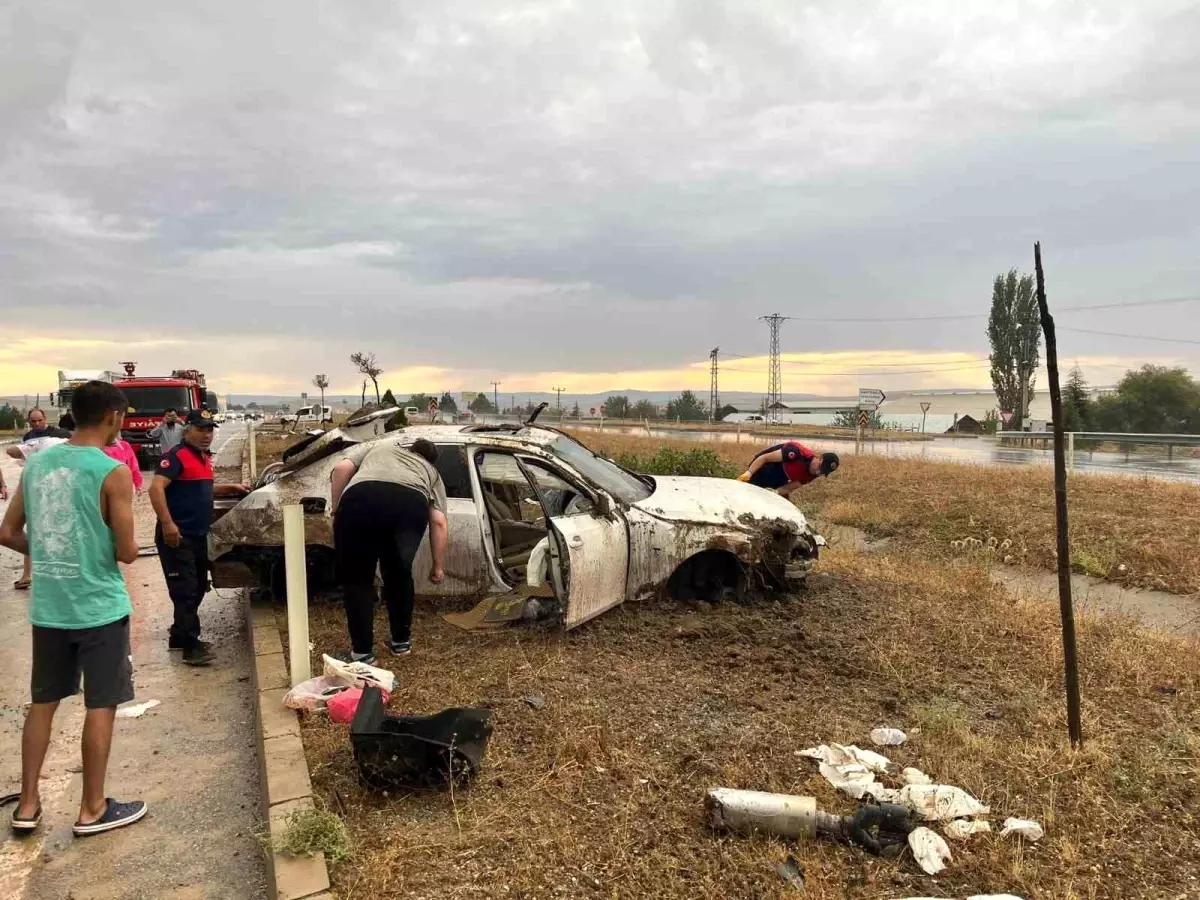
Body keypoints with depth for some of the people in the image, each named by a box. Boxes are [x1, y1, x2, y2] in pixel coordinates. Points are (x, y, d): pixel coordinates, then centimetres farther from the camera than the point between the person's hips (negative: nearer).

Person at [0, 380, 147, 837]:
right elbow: (127, 552, -15)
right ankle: (92, 810, 17)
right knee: (101, 706, 7)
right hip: (99, 607, -6)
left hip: (47, 606, 6)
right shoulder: (112, 472, -16)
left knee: (42, 702, 19)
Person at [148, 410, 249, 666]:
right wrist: (167, 523, -34)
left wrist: (231, 488, 21)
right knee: (185, 591, -7)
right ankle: (191, 646, -2)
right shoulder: (177, 455, -14)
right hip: (177, 536, -10)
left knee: (197, 589, 16)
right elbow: (156, 488, -26)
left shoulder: (204, 457, 15)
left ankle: (179, 635, 29)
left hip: (198, 535, 10)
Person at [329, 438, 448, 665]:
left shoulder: (379, 448, 40)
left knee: (357, 578, 14)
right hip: (411, 505, 1)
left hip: (361, 499, -1)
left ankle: (362, 653, 16)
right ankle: (401, 641, 32)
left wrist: (337, 511, 24)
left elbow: (342, 468, 21)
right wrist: (437, 567, 30)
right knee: (399, 574, 24)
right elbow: (439, 522, 23)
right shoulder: (430, 472, 35)